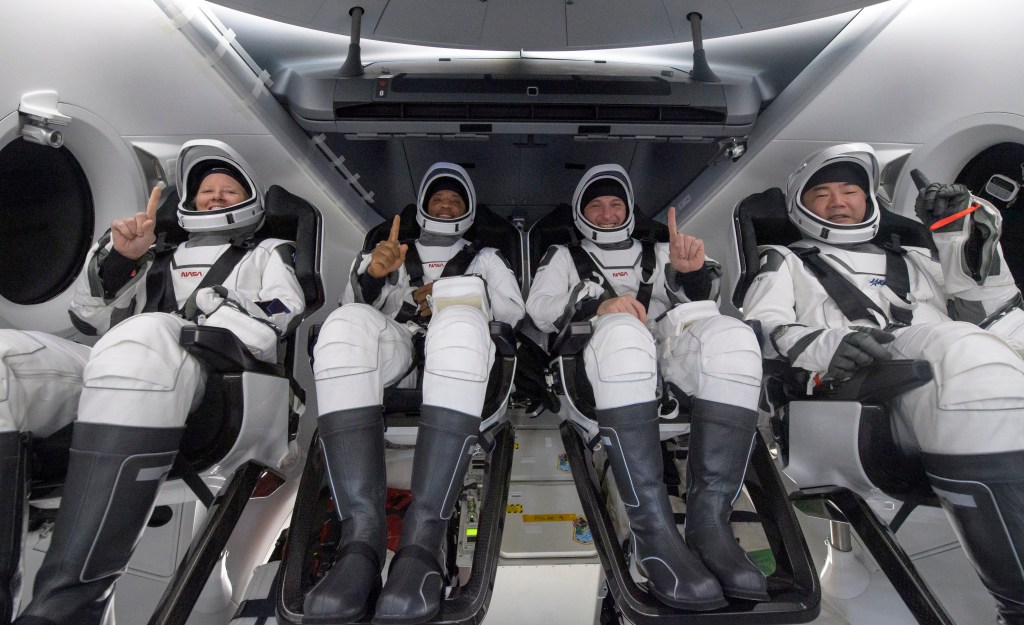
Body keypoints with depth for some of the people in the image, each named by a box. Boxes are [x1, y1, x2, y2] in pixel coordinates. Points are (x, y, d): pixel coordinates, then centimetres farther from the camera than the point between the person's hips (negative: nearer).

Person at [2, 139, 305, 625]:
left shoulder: (268, 254, 26)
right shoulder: (164, 262, 36)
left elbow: (278, 321, 6)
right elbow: (90, 317, 25)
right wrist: (116, 257, 8)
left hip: (220, 384, -5)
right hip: (127, 377, 5)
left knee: (145, 338, -37)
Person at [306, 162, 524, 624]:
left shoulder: (485, 259, 30)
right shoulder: (390, 252, 32)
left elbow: (514, 312, 14)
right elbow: (355, 303, 16)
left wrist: (447, 298, 1)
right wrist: (371, 273, -6)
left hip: (458, 362, -1)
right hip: (394, 352, 2)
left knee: (459, 323, -37)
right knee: (347, 322, -33)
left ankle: (422, 540, -45)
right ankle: (361, 537, -41)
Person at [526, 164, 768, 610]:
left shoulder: (657, 253, 33)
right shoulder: (564, 256, 28)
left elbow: (693, 302, 17)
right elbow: (539, 307, 8)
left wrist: (692, 272, -8)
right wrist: (595, 303, -12)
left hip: (666, 349, 3)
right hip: (597, 352, -2)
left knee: (730, 337, -31)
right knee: (623, 335, -39)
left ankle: (708, 523, -35)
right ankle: (654, 532, -42)